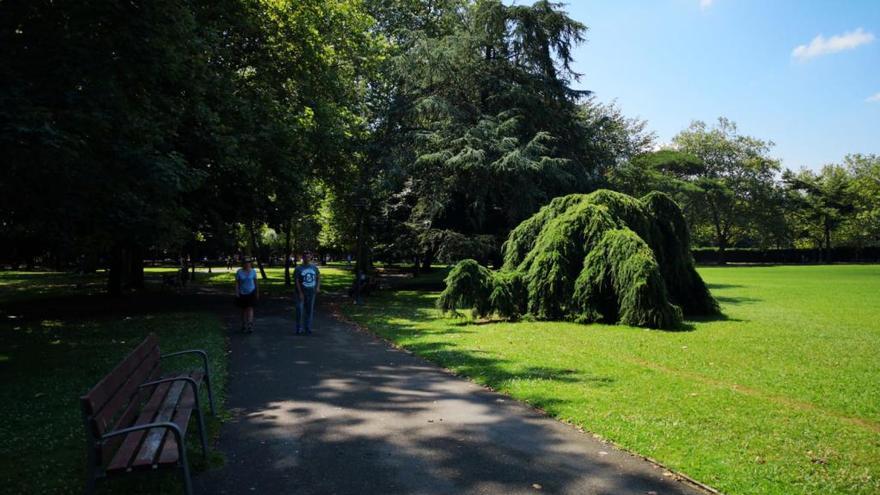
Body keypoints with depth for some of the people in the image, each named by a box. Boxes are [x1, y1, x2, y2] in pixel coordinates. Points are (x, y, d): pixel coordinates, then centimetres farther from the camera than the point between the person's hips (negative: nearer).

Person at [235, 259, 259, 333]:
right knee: (244, 309, 9)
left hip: (251, 292, -1)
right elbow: (237, 282, -6)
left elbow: (256, 282, 2)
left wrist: (257, 293, 5)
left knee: (250, 308, -12)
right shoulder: (239, 272, -9)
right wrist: (236, 293, -14)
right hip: (242, 293, 1)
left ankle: (250, 326, -20)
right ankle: (244, 326, 21)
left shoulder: (253, 271, -6)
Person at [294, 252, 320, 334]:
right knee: (300, 310, -5)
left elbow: (318, 277, 15)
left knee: (309, 310, 7)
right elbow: (297, 281, -9)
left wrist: (318, 287, -1)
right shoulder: (298, 269, -6)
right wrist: (300, 293, -15)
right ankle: (299, 328, 8)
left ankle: (308, 329, 15)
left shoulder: (314, 267, 5)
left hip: (311, 293, 3)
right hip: (301, 293, -3)